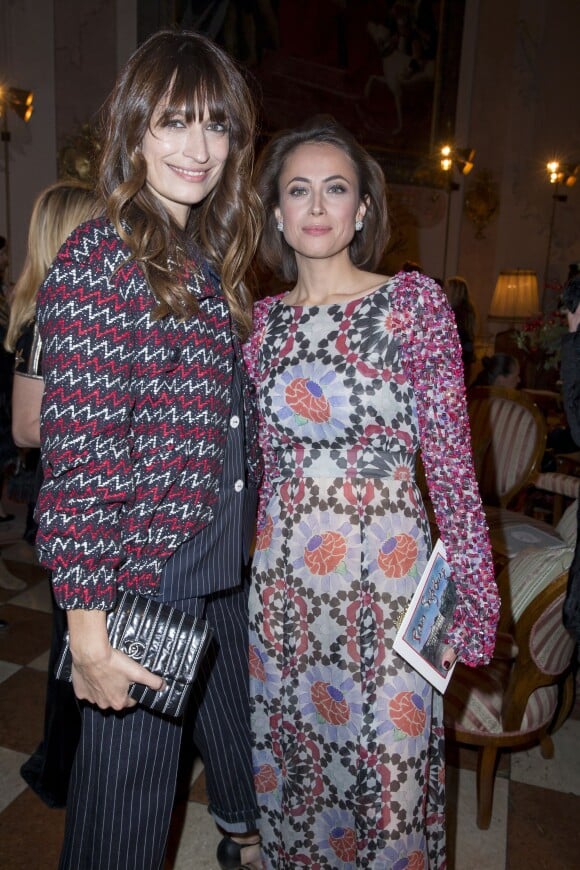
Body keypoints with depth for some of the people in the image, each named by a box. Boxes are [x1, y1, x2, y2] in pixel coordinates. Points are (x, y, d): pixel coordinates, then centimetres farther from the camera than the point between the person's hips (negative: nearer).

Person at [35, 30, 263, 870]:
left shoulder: (213, 258, 9)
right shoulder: (95, 260, -14)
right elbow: (76, 455, -18)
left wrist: (254, 537, 12)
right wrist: (88, 626, -19)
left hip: (229, 569, 8)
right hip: (144, 576, -7)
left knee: (237, 737, 29)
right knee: (131, 795, 12)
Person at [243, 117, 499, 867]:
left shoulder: (413, 301, -5)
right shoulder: (264, 319, 5)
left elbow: (451, 461, -7)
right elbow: (251, 459, 10)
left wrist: (473, 597, -8)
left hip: (383, 576, -3)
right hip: (282, 577, 4)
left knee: (386, 769, 11)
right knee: (289, 760, 20)